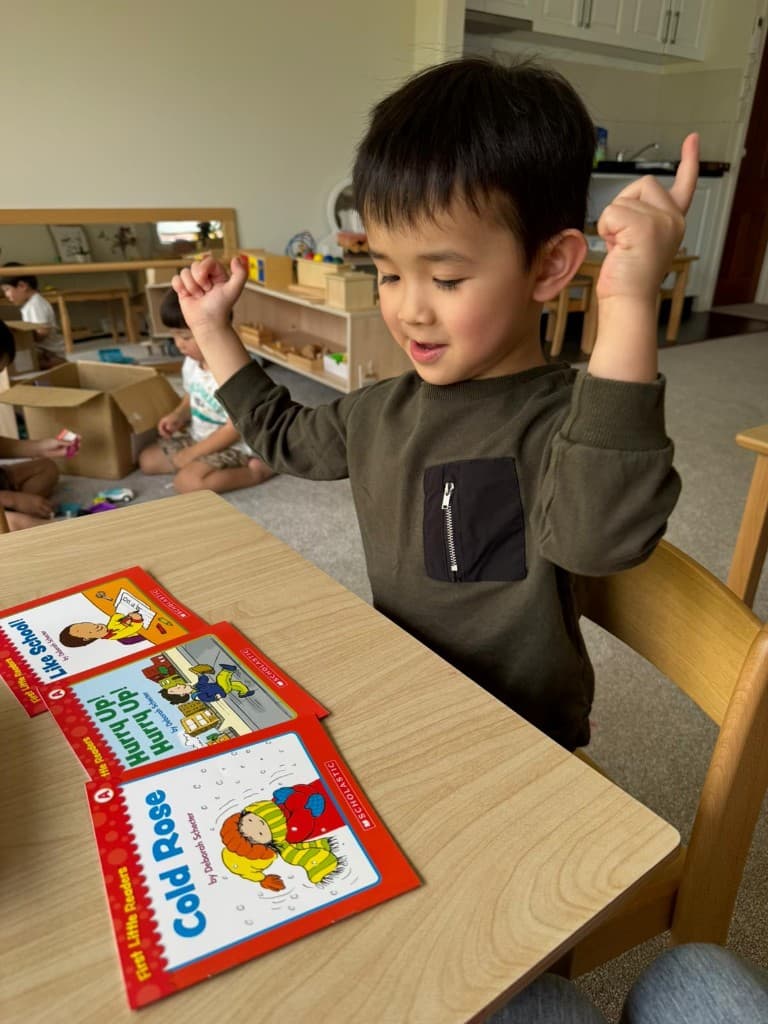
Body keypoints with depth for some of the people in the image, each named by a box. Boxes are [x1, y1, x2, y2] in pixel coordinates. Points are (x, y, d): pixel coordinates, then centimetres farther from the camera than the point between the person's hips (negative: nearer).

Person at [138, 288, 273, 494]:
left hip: (233, 446, -9)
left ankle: (255, 470, -15)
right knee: (147, 460, 7)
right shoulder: (191, 363, -3)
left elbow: (236, 428, -26)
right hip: (198, 438, 9)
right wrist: (178, 415, -8)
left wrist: (193, 453, -20)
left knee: (187, 482, -28)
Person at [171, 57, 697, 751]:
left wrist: (629, 304, -50)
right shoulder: (382, 412, 0)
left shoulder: (570, 421, -22)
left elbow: (600, 536, -44)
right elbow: (283, 435, 19)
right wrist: (213, 328, 16)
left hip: (520, 742, -5)